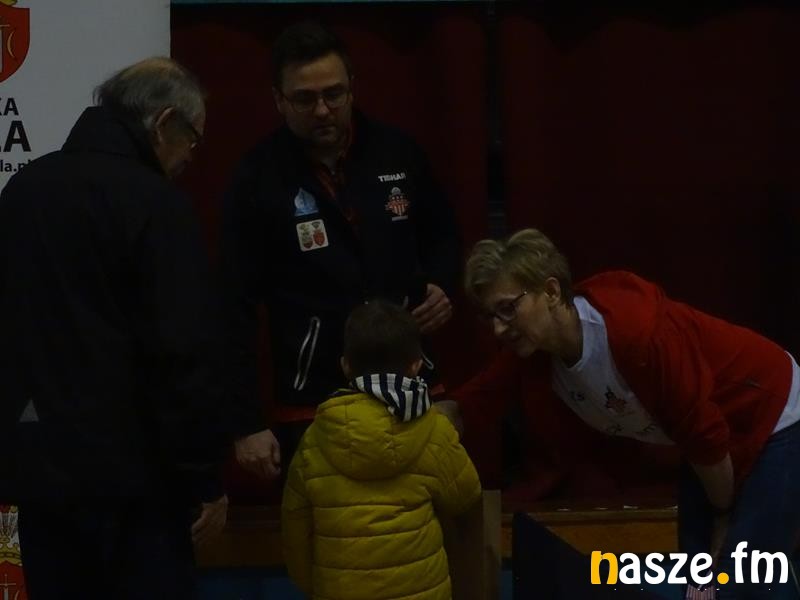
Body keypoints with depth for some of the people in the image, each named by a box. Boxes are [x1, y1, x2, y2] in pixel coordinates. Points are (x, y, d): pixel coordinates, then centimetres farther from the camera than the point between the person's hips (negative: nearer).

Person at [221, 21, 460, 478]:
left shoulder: (396, 152, 1)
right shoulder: (259, 180, -7)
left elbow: (442, 236, 18)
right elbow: (238, 310, -6)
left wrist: (443, 286, -4)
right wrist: (249, 422, -9)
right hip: (315, 402, -3)